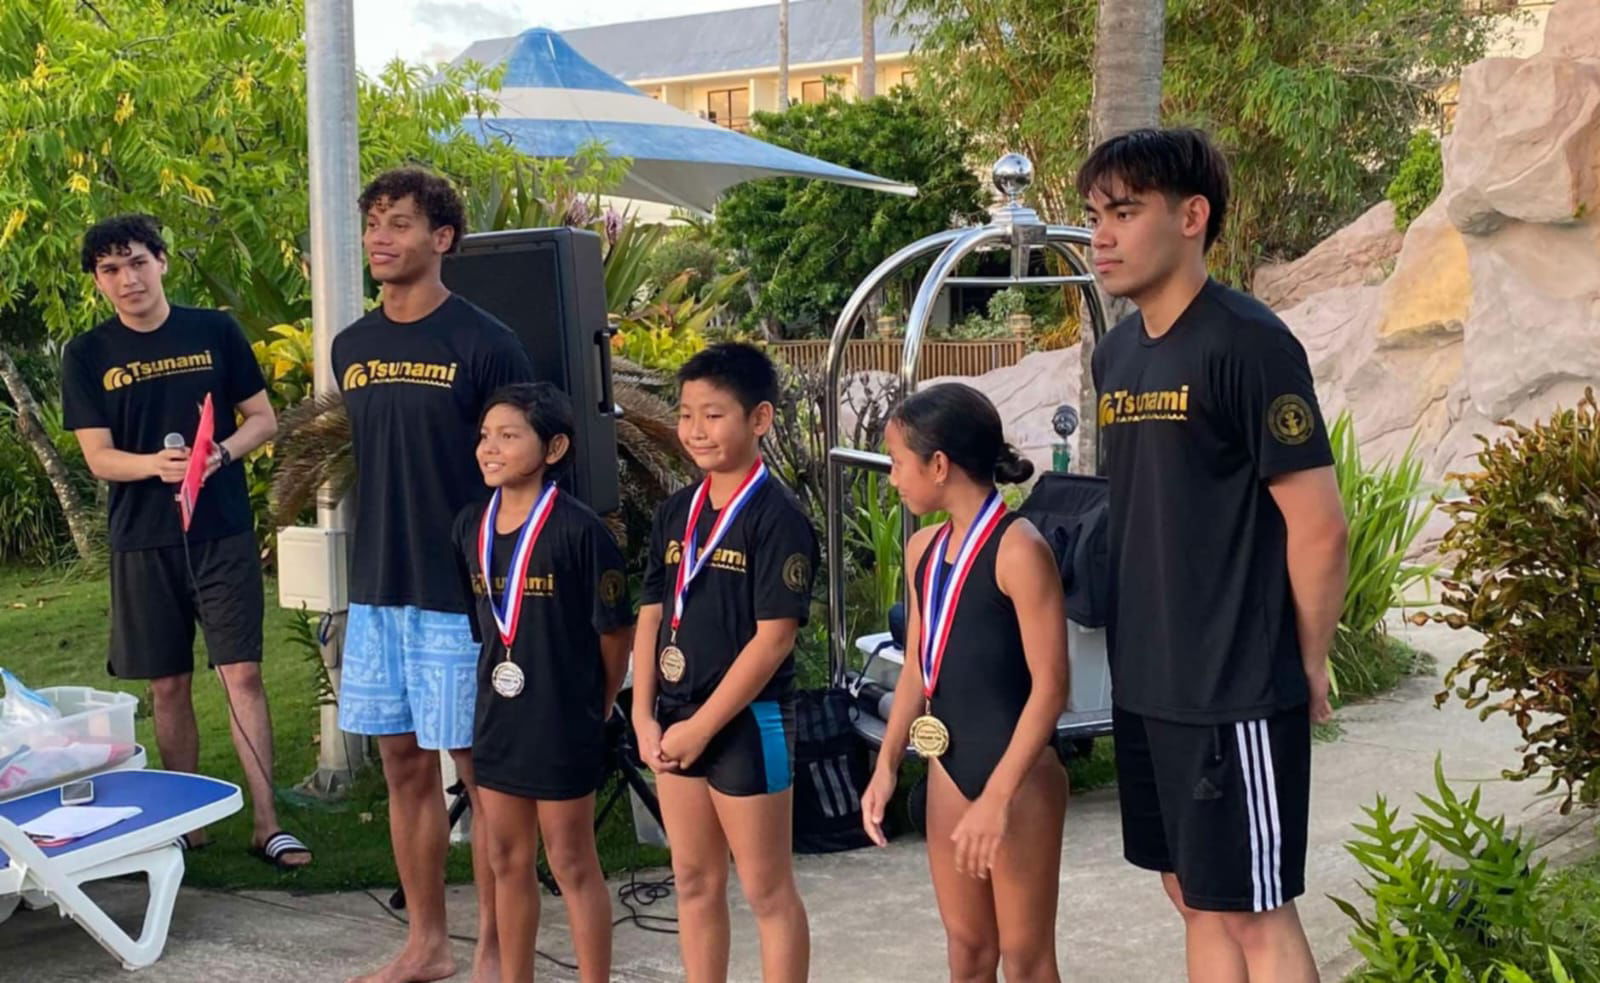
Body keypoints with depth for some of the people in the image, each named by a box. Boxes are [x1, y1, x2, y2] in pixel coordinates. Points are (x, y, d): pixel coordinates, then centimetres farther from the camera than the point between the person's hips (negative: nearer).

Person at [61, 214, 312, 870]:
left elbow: (263, 419, 6)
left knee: (243, 674, -5)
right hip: (142, 541, 1)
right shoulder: (87, 356, 2)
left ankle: (266, 823, 1)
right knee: (168, 687, 8)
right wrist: (156, 464, -23)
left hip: (223, 532, -1)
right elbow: (98, 457, -2)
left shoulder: (215, 332, 2)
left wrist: (219, 454, -15)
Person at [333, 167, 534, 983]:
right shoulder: (351, 348, 9)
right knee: (403, 765, 12)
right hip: (376, 593, 6)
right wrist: (370, 572, 16)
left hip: (461, 595, -6)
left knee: (482, 769, 3)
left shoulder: (483, 344, -9)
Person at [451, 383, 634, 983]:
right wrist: (494, 693, 12)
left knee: (571, 863, 4)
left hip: (562, 723, -6)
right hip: (497, 718, 6)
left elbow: (616, 631, -10)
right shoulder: (471, 526, 2)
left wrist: (594, 705, 0)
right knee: (507, 860, 16)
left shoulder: (578, 530, -17)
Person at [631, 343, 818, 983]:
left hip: (747, 723, -7)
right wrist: (645, 716, -1)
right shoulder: (676, 513, 7)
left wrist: (703, 725, -16)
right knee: (694, 882, 15)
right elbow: (651, 616, 10)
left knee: (767, 891, 4)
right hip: (676, 722, 7)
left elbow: (775, 637, -18)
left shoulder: (776, 516, -14)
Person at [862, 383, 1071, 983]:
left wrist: (997, 797, -21)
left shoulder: (1017, 549, -17)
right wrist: (886, 766, 7)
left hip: (1017, 777, -7)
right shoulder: (924, 549, 7)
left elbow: (1050, 685, -19)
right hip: (949, 770, 7)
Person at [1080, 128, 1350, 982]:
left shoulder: (1247, 344, -15)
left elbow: (1319, 526, -15)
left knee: (1252, 909, 2)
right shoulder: (1116, 353, 9)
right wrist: (1140, 651, 13)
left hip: (1238, 690, -8)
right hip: (1146, 686, 8)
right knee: (1195, 897, 16)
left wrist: (1307, 666, -6)